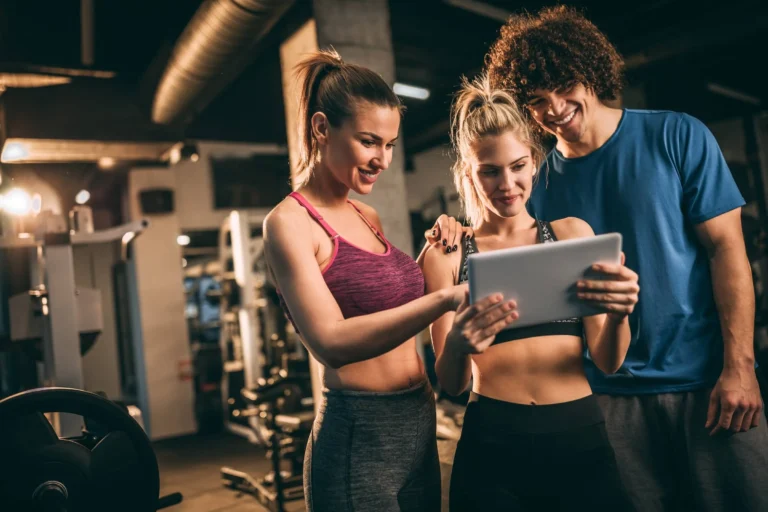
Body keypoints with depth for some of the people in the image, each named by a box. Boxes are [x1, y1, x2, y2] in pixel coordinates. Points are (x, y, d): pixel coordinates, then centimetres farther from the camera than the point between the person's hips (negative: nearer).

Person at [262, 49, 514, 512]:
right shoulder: (289, 222, -13)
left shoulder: (367, 217, 10)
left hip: (419, 427, 8)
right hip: (360, 438, -7)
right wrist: (446, 299, -37)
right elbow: (331, 343, -26)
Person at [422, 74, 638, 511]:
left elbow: (608, 361, 0)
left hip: (580, 438, 2)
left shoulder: (572, 233, 4)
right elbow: (452, 385, -3)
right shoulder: (448, 254, 0)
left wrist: (618, 315, -22)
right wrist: (457, 347, -25)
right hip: (493, 446, -1)